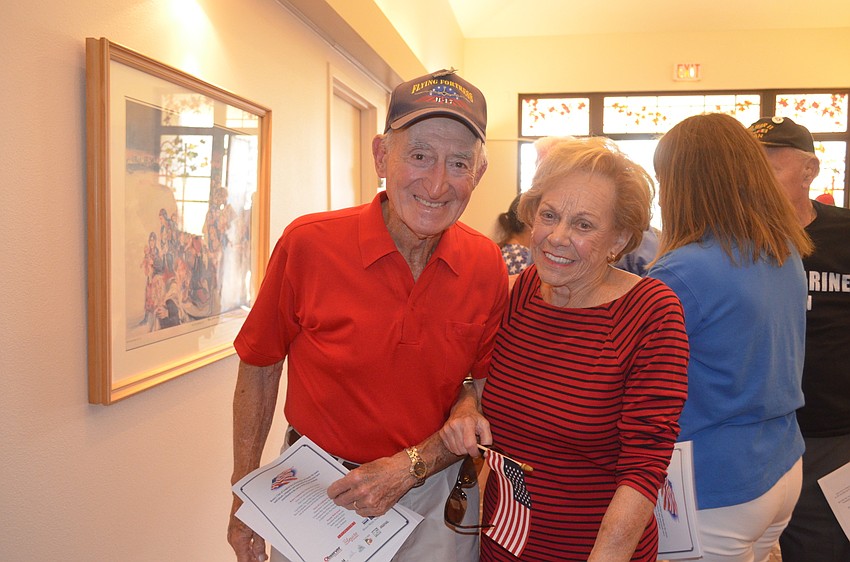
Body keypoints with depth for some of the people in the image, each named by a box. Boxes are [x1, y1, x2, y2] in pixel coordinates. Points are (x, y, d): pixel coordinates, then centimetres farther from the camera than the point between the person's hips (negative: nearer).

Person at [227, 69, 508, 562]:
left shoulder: (487, 266, -11)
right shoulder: (309, 243, -17)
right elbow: (259, 368, -5)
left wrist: (411, 466, -14)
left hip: (434, 502, 2)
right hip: (317, 493, -1)